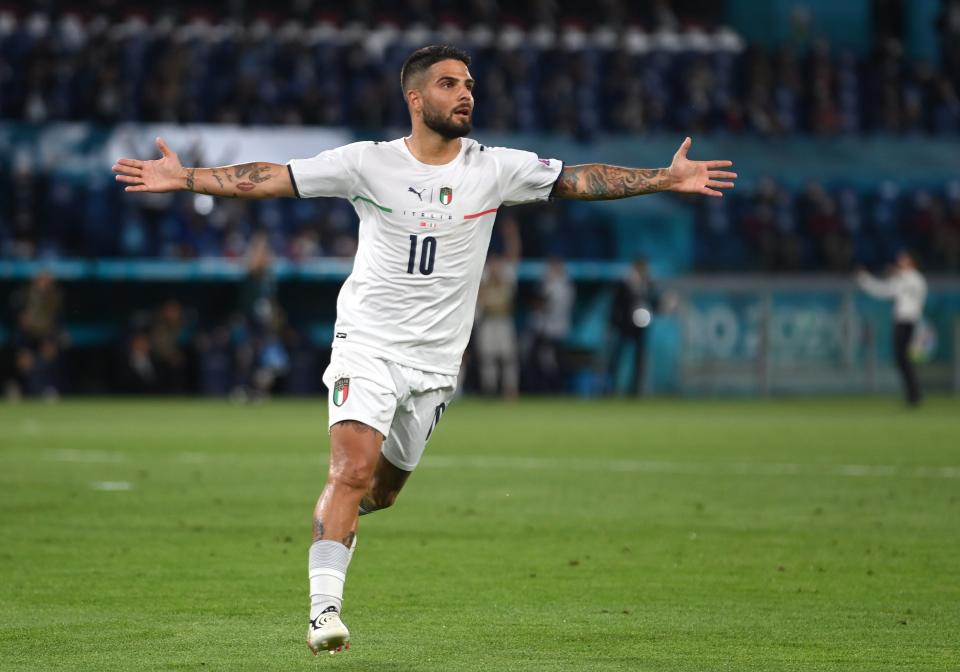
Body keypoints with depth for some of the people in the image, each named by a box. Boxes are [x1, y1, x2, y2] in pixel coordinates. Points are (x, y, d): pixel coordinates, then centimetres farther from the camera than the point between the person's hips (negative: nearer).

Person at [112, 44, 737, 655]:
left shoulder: (495, 169, -1)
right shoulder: (369, 163, -6)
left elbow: (580, 180, -1)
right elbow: (270, 178, -7)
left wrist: (668, 178, -9)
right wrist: (183, 177, -15)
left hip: (435, 363, 3)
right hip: (367, 345, -3)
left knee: (381, 491, 11)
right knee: (353, 470, -21)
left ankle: (335, 515, 46)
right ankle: (326, 608, -19)